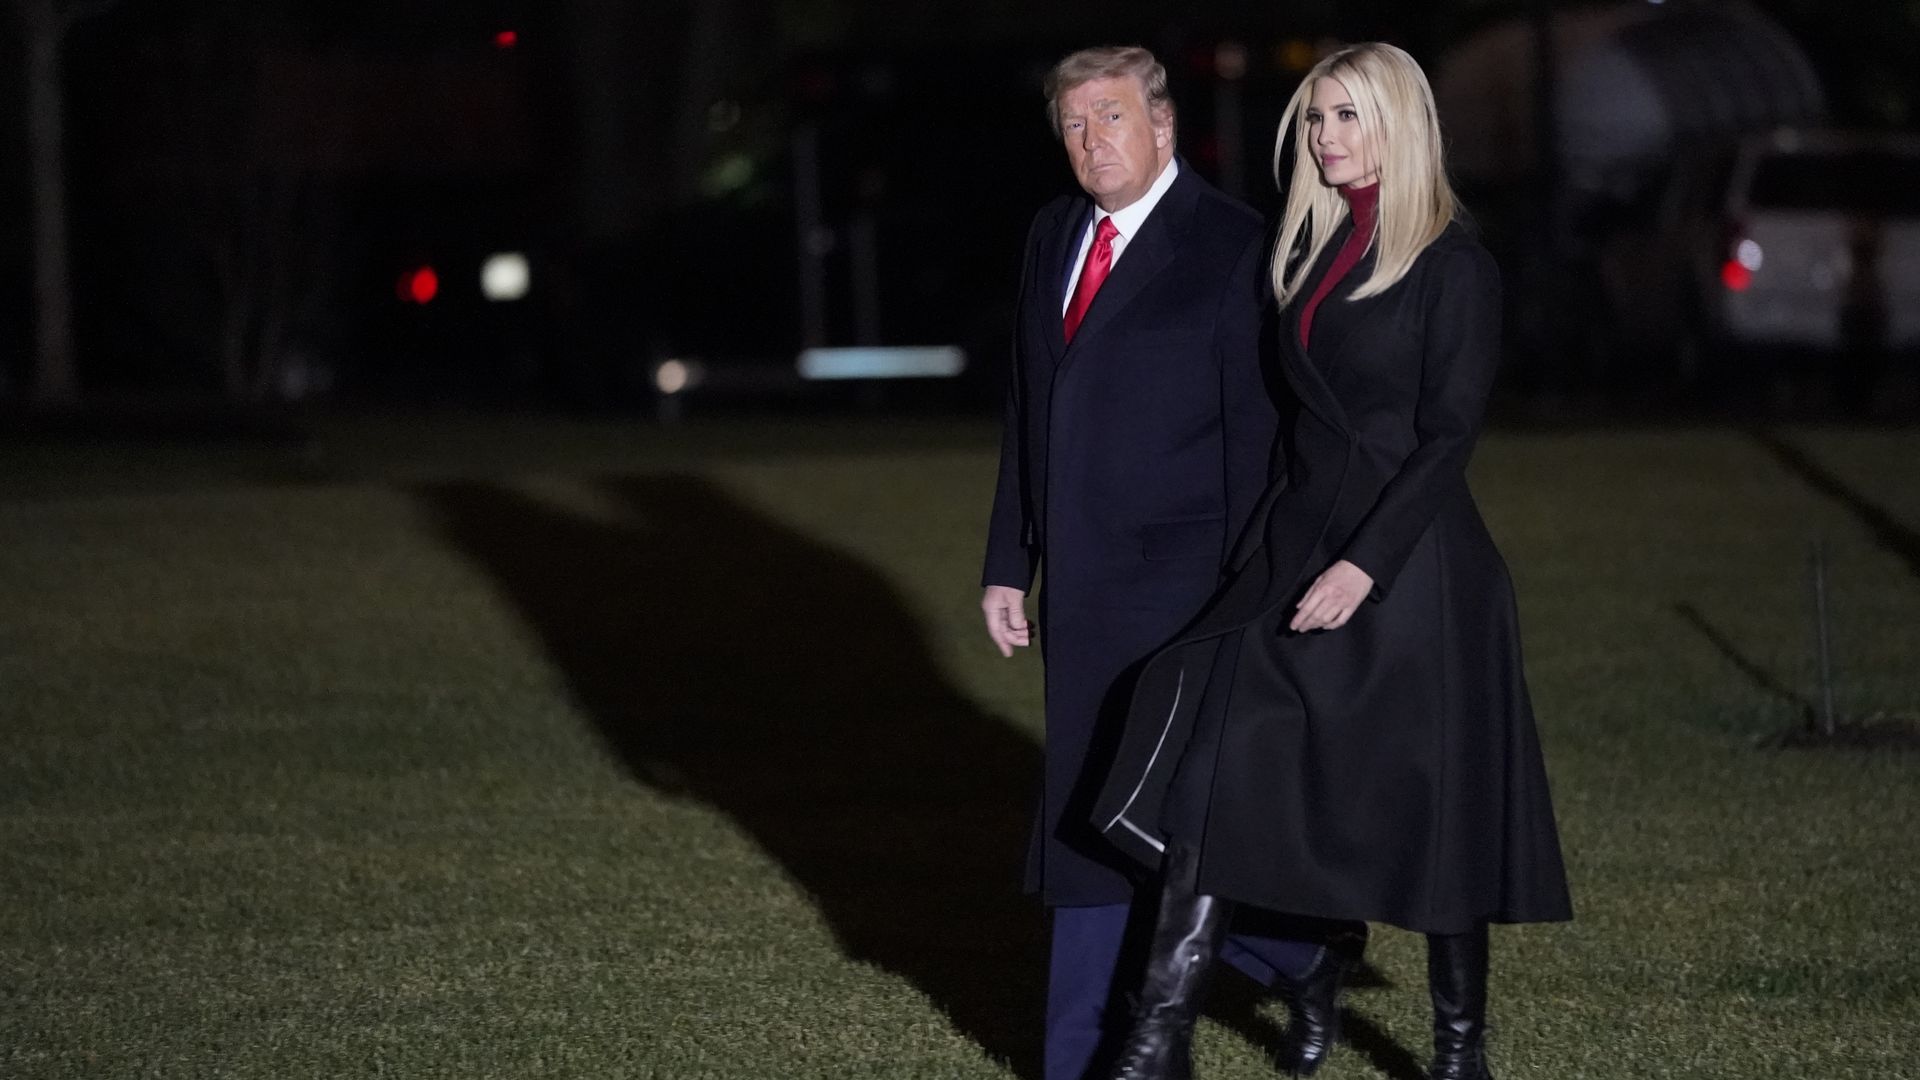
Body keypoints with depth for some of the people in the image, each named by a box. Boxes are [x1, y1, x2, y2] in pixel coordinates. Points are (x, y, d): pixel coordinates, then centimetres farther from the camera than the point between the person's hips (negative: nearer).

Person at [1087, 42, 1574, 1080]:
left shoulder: (1453, 264, -9)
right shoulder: (1314, 247, 12)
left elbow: (1448, 435, -14)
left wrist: (1365, 564, -21)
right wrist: (1273, 545, 15)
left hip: (1408, 563, -6)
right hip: (1296, 544, 6)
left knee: (1431, 802, 4)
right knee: (1213, 764, -8)